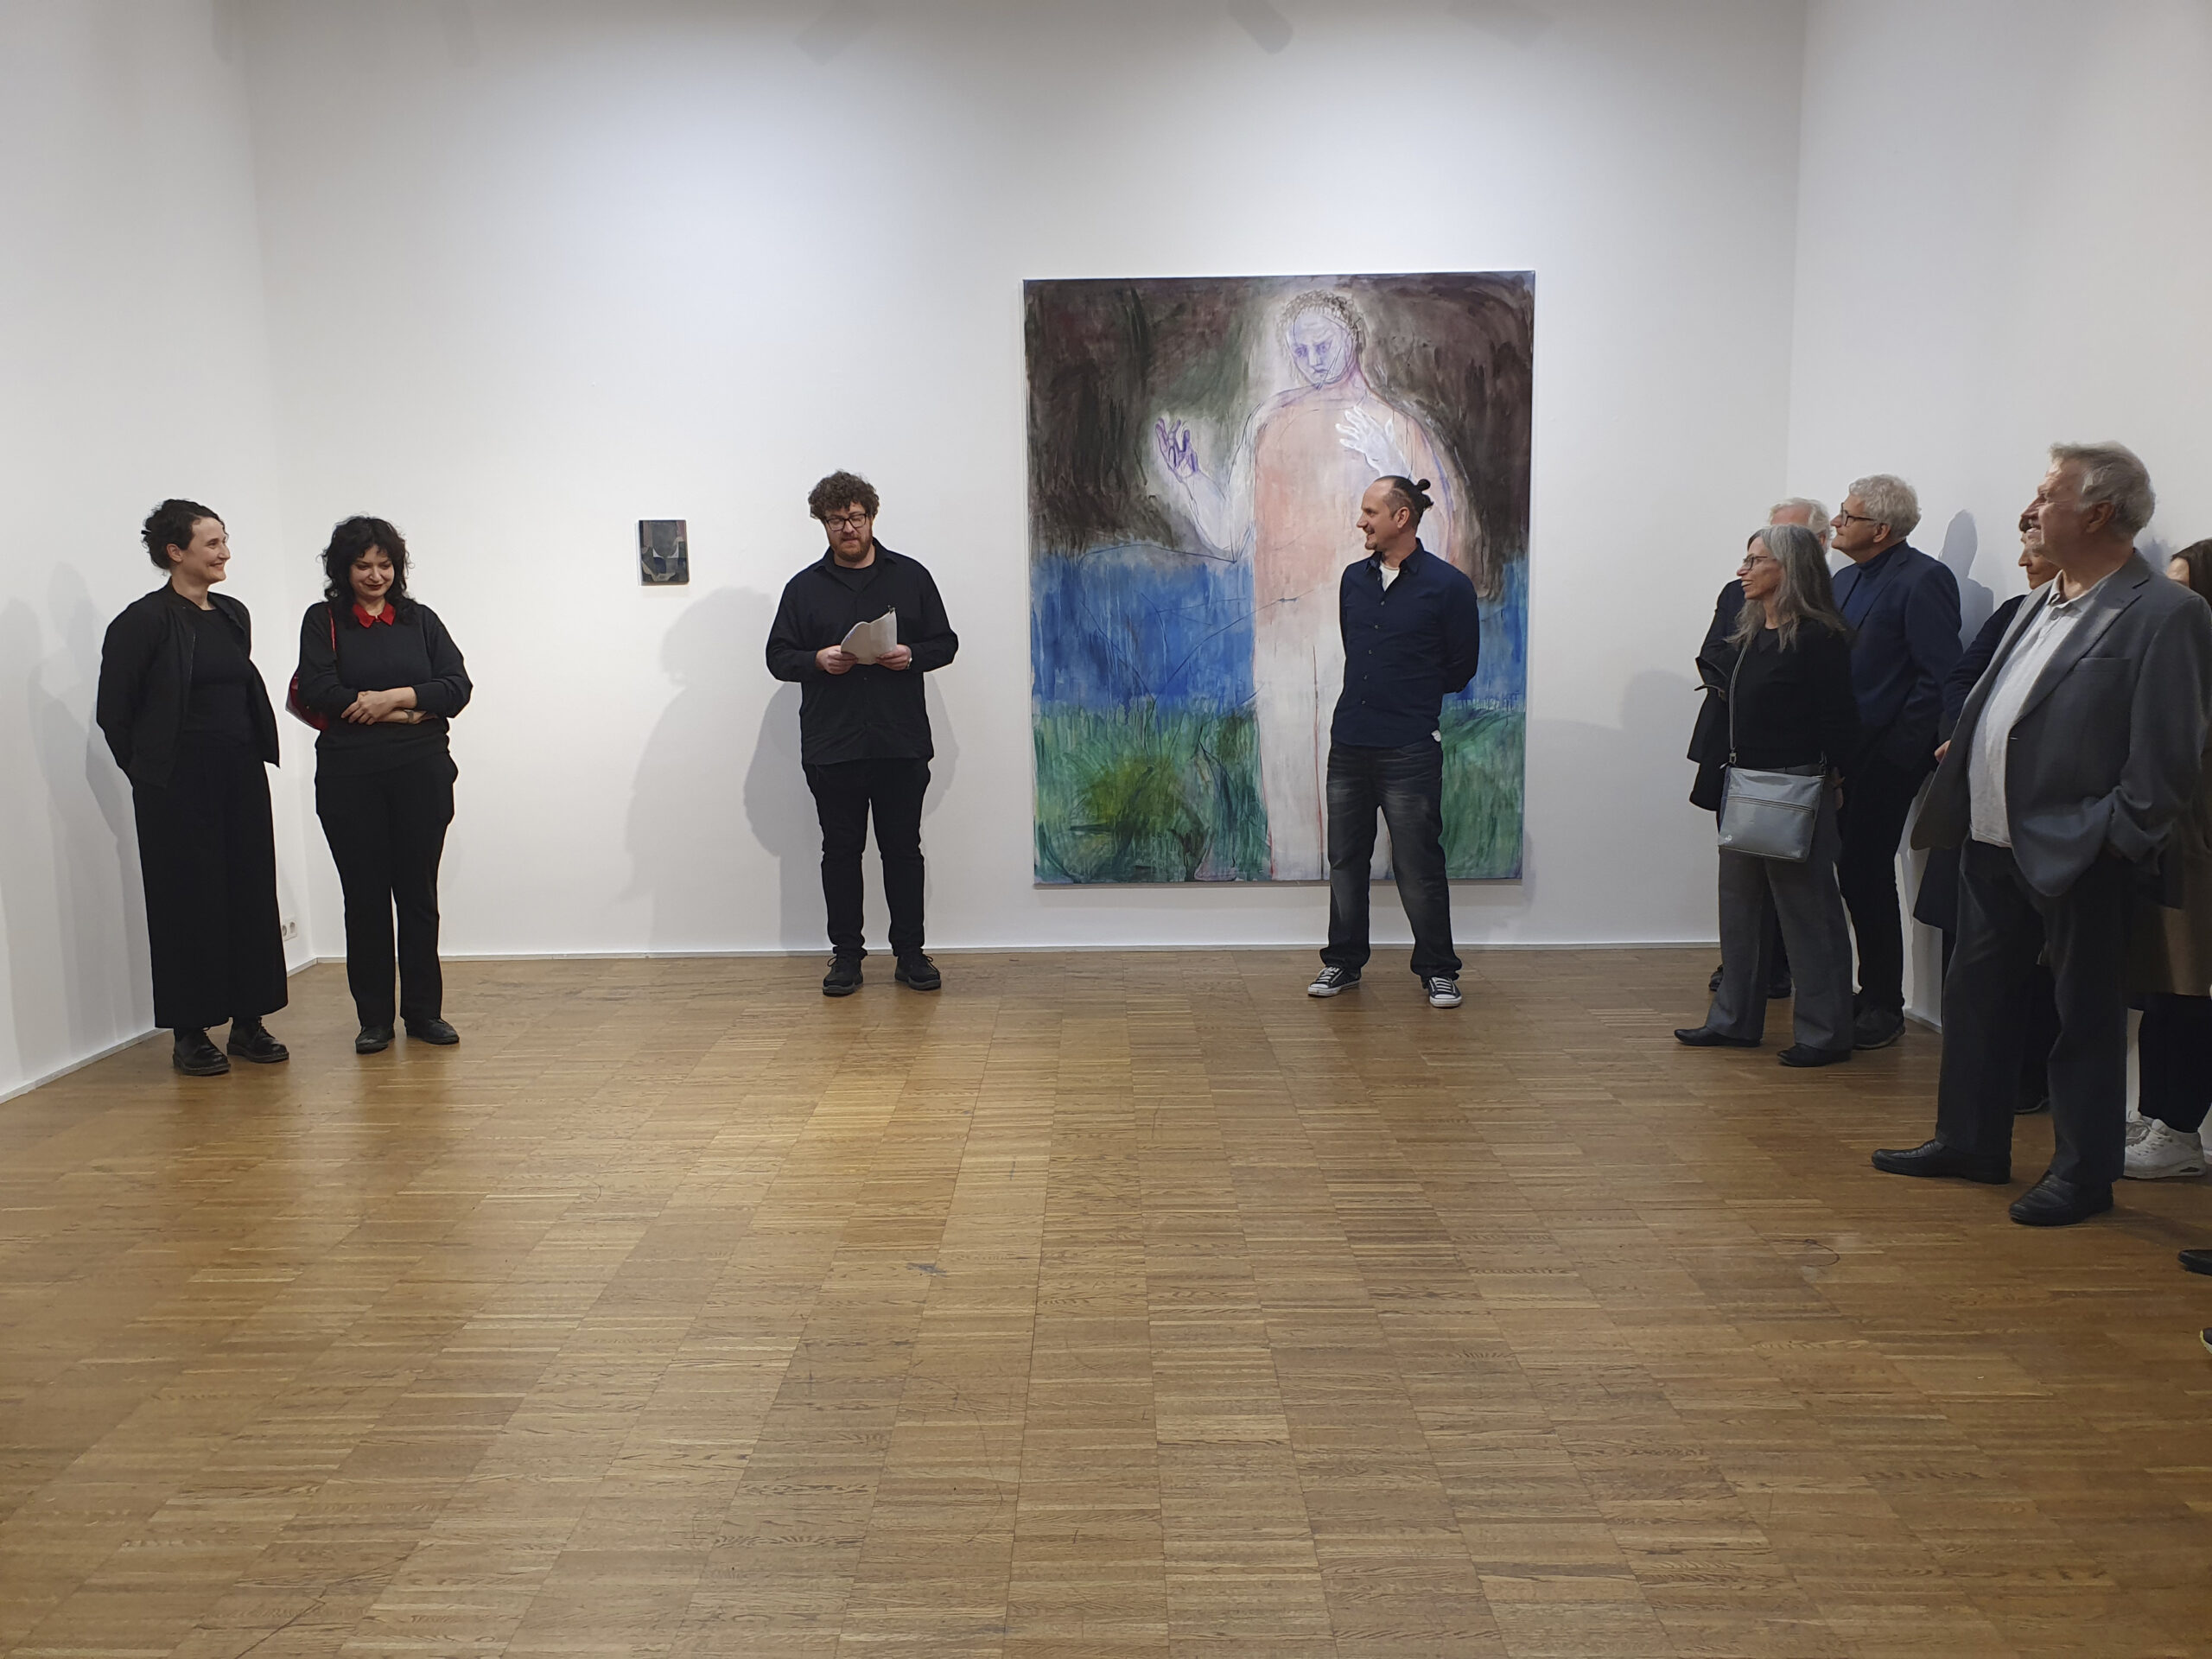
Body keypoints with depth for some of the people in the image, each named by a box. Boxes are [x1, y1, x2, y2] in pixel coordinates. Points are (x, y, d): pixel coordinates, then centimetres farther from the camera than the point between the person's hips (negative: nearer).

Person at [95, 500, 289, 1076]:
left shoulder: (234, 615, 11)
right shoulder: (144, 621, -9)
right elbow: (113, 712, -5)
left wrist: (257, 755, 12)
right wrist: (152, 773, 0)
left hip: (241, 776, 6)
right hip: (179, 788, -6)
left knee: (252, 894, 7)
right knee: (189, 903, 0)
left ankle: (248, 1023, 16)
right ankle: (190, 1034, 9)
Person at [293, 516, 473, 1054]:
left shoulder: (420, 620, 11)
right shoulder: (323, 621, 6)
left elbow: (457, 687, 1)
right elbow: (316, 691, -8)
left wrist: (393, 697, -12)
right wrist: (413, 710, -10)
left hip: (421, 773, 1)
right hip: (349, 777, -1)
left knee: (418, 893, 4)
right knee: (365, 895, 3)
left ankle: (423, 1011, 13)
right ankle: (374, 1018, 11)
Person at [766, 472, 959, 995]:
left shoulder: (911, 577, 8)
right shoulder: (804, 587, 8)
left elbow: (945, 643, 10)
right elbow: (778, 656, 8)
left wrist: (911, 656, -11)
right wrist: (819, 660, -12)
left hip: (902, 745, 0)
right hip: (831, 749, 0)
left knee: (904, 849, 5)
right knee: (840, 852, 6)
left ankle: (910, 952, 14)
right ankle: (846, 953, 16)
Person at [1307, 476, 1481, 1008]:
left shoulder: (1447, 585, -6)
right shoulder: (1354, 579, 9)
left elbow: (1461, 668, 2)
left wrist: (1413, 698, 11)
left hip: (1410, 750, -5)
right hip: (1349, 744, 5)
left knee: (1418, 865, 0)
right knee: (1345, 859, 11)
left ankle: (1437, 969, 14)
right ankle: (1343, 961, 24)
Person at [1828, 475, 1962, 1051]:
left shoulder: (1923, 580, -11)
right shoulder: (1845, 580, 15)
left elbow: (1942, 675, -15)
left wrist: (1900, 747, -17)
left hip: (1886, 756, -8)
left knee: (1868, 872, -4)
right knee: (1853, 870, 11)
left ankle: (1883, 1006, 7)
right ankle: (1871, 992, 23)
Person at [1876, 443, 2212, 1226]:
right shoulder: (2043, 604, 13)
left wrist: (2113, 836, -15)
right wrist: (1962, 749, 9)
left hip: (2075, 858, -8)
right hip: (1993, 840, 9)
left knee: (2085, 1018, 5)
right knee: (1975, 998, 17)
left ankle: (2083, 1175, 19)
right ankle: (1970, 1143, 31)